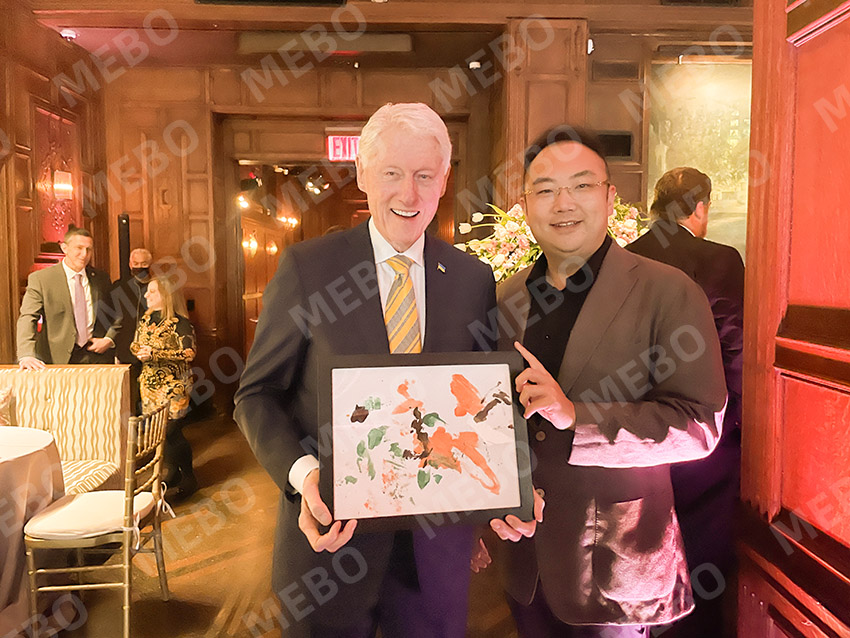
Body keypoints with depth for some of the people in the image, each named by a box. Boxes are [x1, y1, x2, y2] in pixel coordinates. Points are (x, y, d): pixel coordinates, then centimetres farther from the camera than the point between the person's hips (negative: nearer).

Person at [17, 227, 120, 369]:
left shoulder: (102, 278, 9)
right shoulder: (40, 279, -2)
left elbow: (116, 315, 18)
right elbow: (27, 318, -10)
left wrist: (109, 339, 0)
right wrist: (26, 356, -24)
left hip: (98, 357, 3)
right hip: (59, 358, -2)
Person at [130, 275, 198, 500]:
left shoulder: (179, 322, -12)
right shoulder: (145, 319, 10)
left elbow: (189, 353, -22)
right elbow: (135, 344, 19)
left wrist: (155, 354, -25)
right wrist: (139, 352, -5)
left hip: (173, 385, -7)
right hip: (149, 383, 7)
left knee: (172, 431, -8)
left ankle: (189, 478, 8)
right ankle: (171, 472, 27)